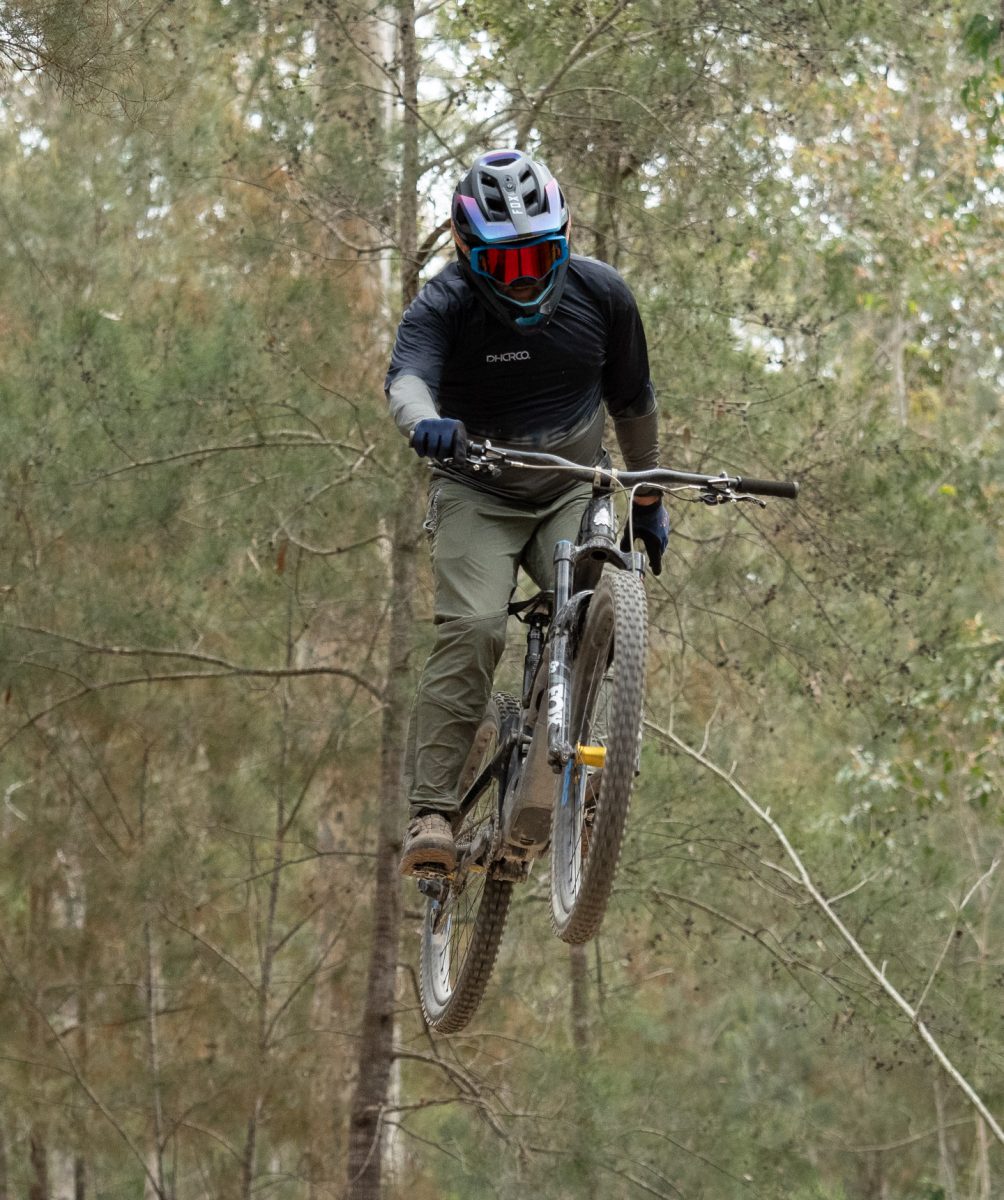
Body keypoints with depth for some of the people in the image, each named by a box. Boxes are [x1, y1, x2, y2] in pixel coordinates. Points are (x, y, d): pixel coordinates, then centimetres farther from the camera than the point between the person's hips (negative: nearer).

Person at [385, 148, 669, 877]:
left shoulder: (601, 295, -7)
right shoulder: (445, 306, -17)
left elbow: (632, 400, 8)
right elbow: (408, 375, -39)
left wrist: (649, 501, 14)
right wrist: (424, 421, -62)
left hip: (572, 491, 2)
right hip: (477, 494, -2)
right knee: (473, 630, -25)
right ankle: (432, 812, -25)